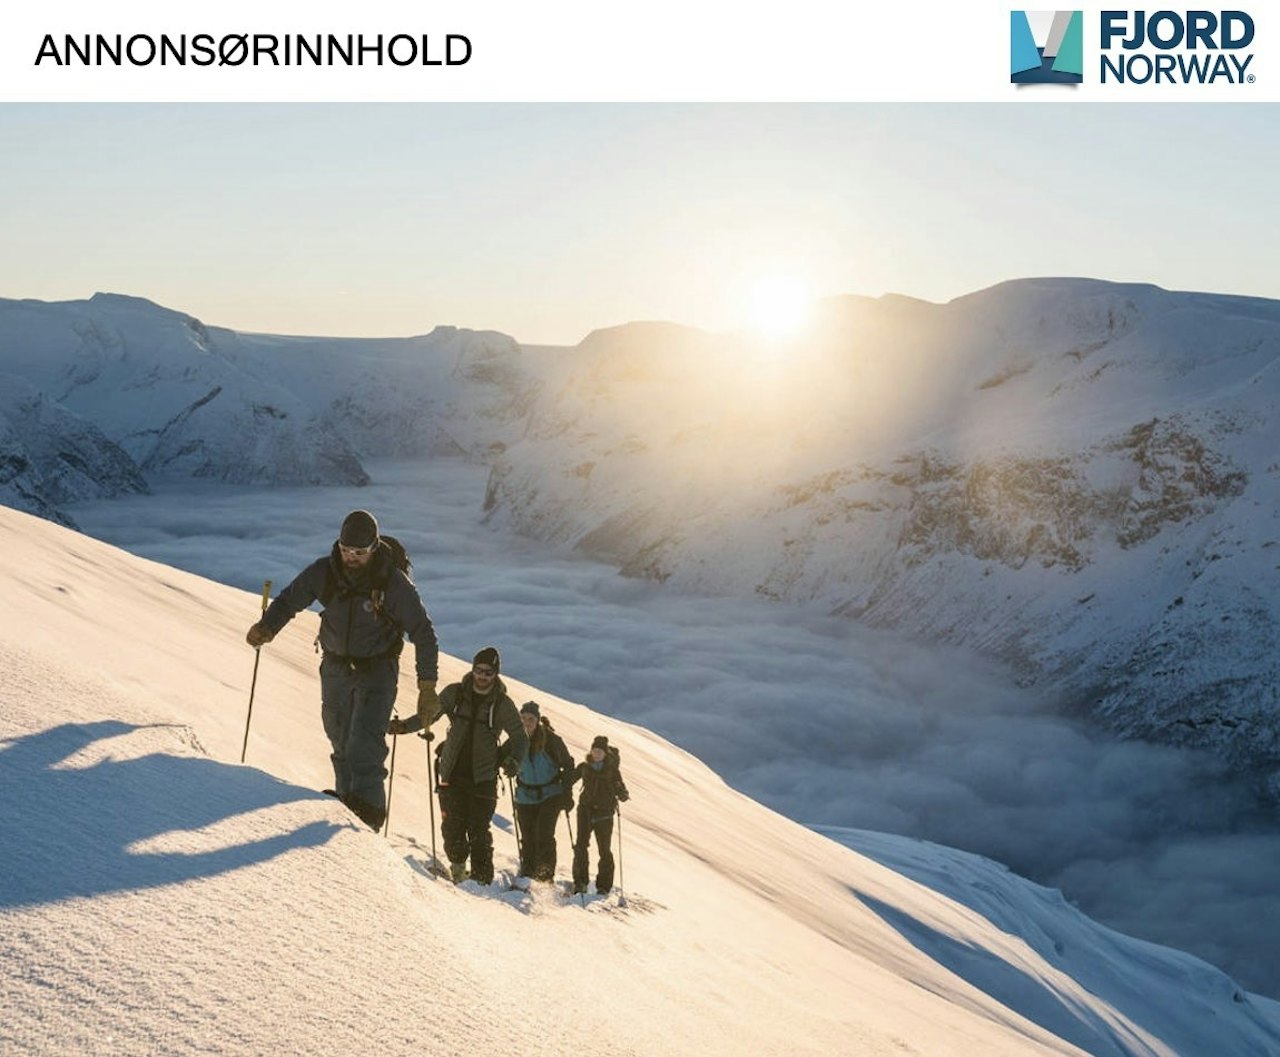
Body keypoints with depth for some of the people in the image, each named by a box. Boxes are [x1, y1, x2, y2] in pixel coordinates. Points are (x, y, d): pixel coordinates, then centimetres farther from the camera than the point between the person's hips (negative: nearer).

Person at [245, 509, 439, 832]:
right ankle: (346, 798, 25)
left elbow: (423, 634, -12)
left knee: (364, 741, -19)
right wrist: (267, 627, -20)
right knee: (340, 741, 11)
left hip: (377, 672, -4)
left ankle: (368, 805, -16)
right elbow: (289, 600, 2)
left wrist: (427, 687, -15)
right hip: (335, 668, 4)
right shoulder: (324, 572, -10)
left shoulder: (395, 584, -18)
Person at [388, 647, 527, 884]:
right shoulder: (455, 693, 3)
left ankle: (482, 878, 2)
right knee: (452, 825, -3)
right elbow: (429, 715, 12)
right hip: (452, 772, 2)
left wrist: (513, 760, -17)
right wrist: (404, 726, -5)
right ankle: (457, 865, 20)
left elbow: (520, 737, 2)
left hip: (482, 778, -2)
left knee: (479, 830, -6)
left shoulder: (502, 704, -1)